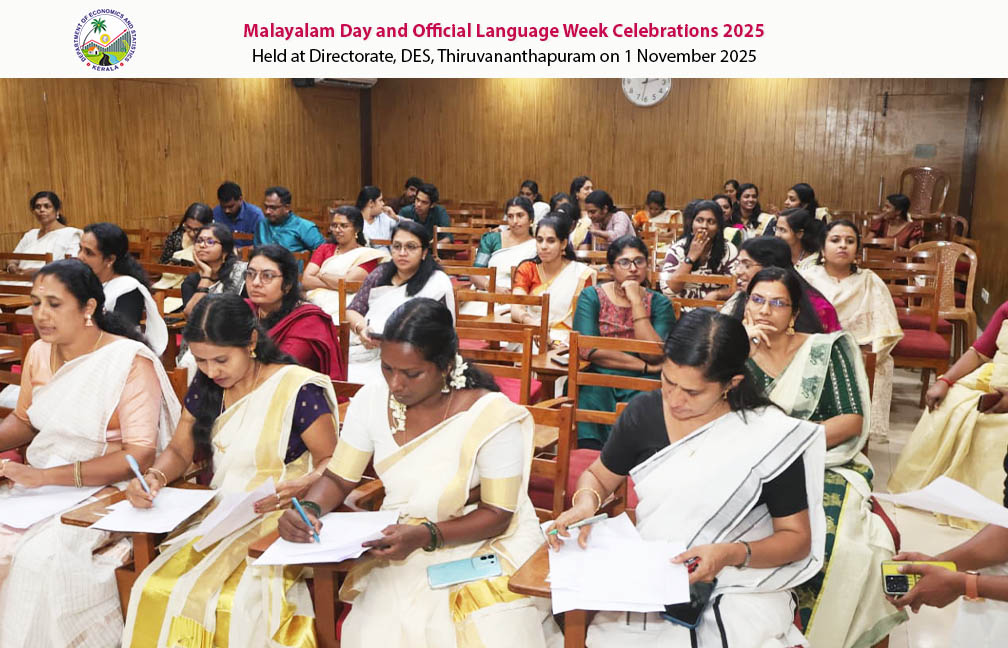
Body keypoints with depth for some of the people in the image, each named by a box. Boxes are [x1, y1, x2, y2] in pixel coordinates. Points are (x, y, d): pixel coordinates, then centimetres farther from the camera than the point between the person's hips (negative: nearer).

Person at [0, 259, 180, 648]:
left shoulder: (129, 361, -15)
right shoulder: (39, 353, 6)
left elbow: (140, 455, -19)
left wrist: (46, 476, -23)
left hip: (103, 489, -6)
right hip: (40, 484, 7)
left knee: (42, 554, -28)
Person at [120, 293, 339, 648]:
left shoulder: (298, 388, -11)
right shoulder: (204, 386, 8)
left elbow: (331, 463, -7)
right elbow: (179, 450, 17)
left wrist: (299, 487, -27)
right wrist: (154, 477, -5)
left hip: (278, 524, -5)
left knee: (232, 604, -30)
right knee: (151, 591, -19)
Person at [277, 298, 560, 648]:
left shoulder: (492, 415, -18)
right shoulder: (372, 399, -6)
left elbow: (497, 514, -14)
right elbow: (338, 478, 3)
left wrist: (426, 535, -28)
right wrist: (309, 510, -19)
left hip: (483, 545, -2)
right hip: (400, 549, 3)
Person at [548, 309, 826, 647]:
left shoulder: (770, 436, -12)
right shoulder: (644, 412, -4)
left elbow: (797, 537, -4)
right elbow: (597, 477, 12)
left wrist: (732, 554, -22)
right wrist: (586, 502, -11)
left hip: (739, 588, -1)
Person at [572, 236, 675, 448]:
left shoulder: (658, 302, 10)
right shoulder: (592, 296, 9)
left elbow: (655, 355, -7)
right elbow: (587, 350, -6)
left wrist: (636, 302, -7)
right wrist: (644, 366, -7)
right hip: (599, 380, -1)